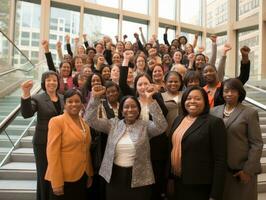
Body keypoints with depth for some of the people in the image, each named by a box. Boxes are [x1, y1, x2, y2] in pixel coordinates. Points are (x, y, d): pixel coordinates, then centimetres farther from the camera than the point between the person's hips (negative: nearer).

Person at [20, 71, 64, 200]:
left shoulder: (63, 98, 6)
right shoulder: (37, 99, -7)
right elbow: (26, 114, -25)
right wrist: (26, 95, -38)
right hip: (43, 143, -4)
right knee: (44, 175, 9)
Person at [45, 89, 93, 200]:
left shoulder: (84, 123, 8)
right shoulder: (56, 121, -11)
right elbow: (52, 152, -15)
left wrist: (90, 174, 12)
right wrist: (57, 182, -17)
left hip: (82, 176, 6)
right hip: (64, 178, -6)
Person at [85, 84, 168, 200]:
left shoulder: (145, 126, -3)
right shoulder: (113, 124, 3)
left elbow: (161, 126, -21)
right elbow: (91, 120, -2)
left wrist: (150, 100, -27)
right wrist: (95, 97, -15)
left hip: (139, 179, -2)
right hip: (115, 177, 2)